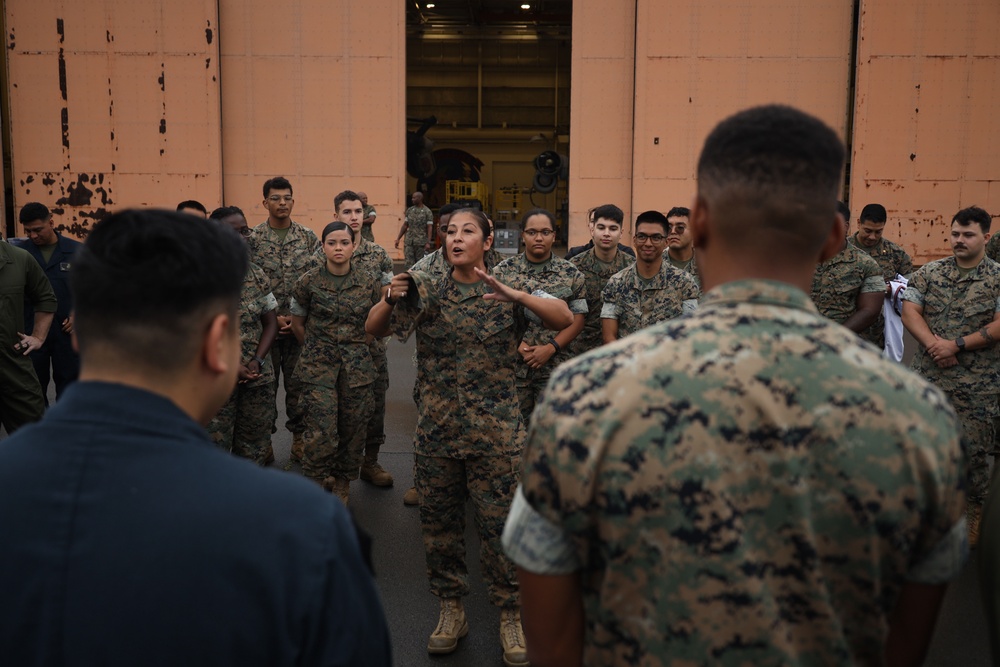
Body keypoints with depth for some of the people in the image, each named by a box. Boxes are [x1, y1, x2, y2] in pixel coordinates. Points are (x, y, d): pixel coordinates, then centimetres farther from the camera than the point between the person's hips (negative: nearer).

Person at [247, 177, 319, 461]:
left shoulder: (308, 238, 3)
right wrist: (273, 317, -10)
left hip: (301, 324, 1)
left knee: (298, 382, 8)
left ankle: (299, 436, 21)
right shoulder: (252, 239, -2)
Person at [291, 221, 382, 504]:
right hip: (319, 368, -2)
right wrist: (317, 350, 10)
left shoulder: (370, 283, 1)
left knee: (352, 430, 7)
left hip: (357, 367, 2)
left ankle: (342, 486, 27)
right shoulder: (308, 283, -3)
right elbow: (297, 324, 10)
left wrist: (357, 348, 9)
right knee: (320, 433, -9)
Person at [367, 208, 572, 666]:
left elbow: (564, 319, -13)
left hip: (495, 430, -2)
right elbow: (373, 329, 1)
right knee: (438, 521, 11)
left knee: (501, 523, 2)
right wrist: (390, 300, -20)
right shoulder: (426, 292, 5)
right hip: (436, 428, 3)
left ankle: (511, 615, 19)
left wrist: (512, 295, -26)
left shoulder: (508, 292, -1)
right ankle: (451, 608, 29)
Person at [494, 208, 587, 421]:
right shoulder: (503, 271, 0)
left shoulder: (571, 273, 1)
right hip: (512, 365, 0)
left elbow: (578, 319, 0)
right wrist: (516, 345, -14)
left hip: (555, 367, 0)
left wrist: (550, 348, -12)